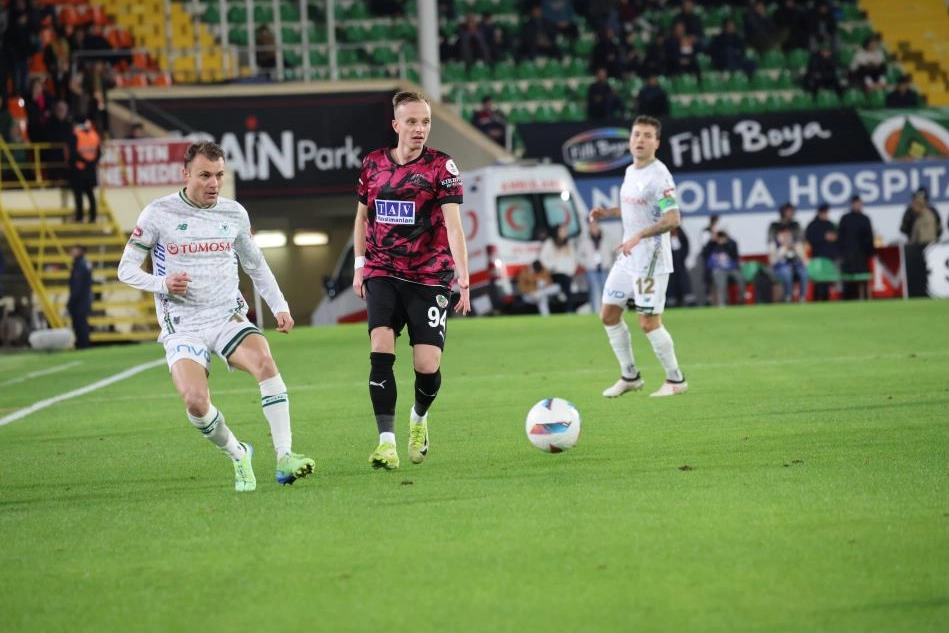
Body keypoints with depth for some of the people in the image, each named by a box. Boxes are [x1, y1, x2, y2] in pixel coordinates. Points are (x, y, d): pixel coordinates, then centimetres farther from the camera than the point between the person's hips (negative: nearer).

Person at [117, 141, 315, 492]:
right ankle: (238, 455, 4)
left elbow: (256, 265, 22)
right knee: (195, 401, -25)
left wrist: (280, 306, 11)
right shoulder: (159, 213, -4)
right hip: (182, 327, -2)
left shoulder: (234, 213, 7)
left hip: (228, 317, 2)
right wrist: (162, 283, -18)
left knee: (265, 361, -30)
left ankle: (284, 457, -28)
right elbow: (126, 268, 0)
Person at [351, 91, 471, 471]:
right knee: (380, 352, -17)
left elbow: (453, 226, -15)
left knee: (427, 365, -7)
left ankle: (419, 418, 26)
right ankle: (387, 442, -15)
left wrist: (464, 281, -23)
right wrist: (359, 267, 13)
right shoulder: (373, 164, 5)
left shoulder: (441, 167, -6)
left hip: (429, 279, -2)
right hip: (382, 275, 2)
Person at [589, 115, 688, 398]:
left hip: (651, 262, -9)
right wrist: (608, 212, 15)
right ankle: (630, 376, 23)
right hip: (627, 259, 9)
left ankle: (676, 380, 8)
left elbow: (672, 219, -26)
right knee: (609, 315, 11)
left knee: (649, 323, -8)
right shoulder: (630, 172, 10)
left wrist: (639, 236, -34)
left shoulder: (659, 176, -17)